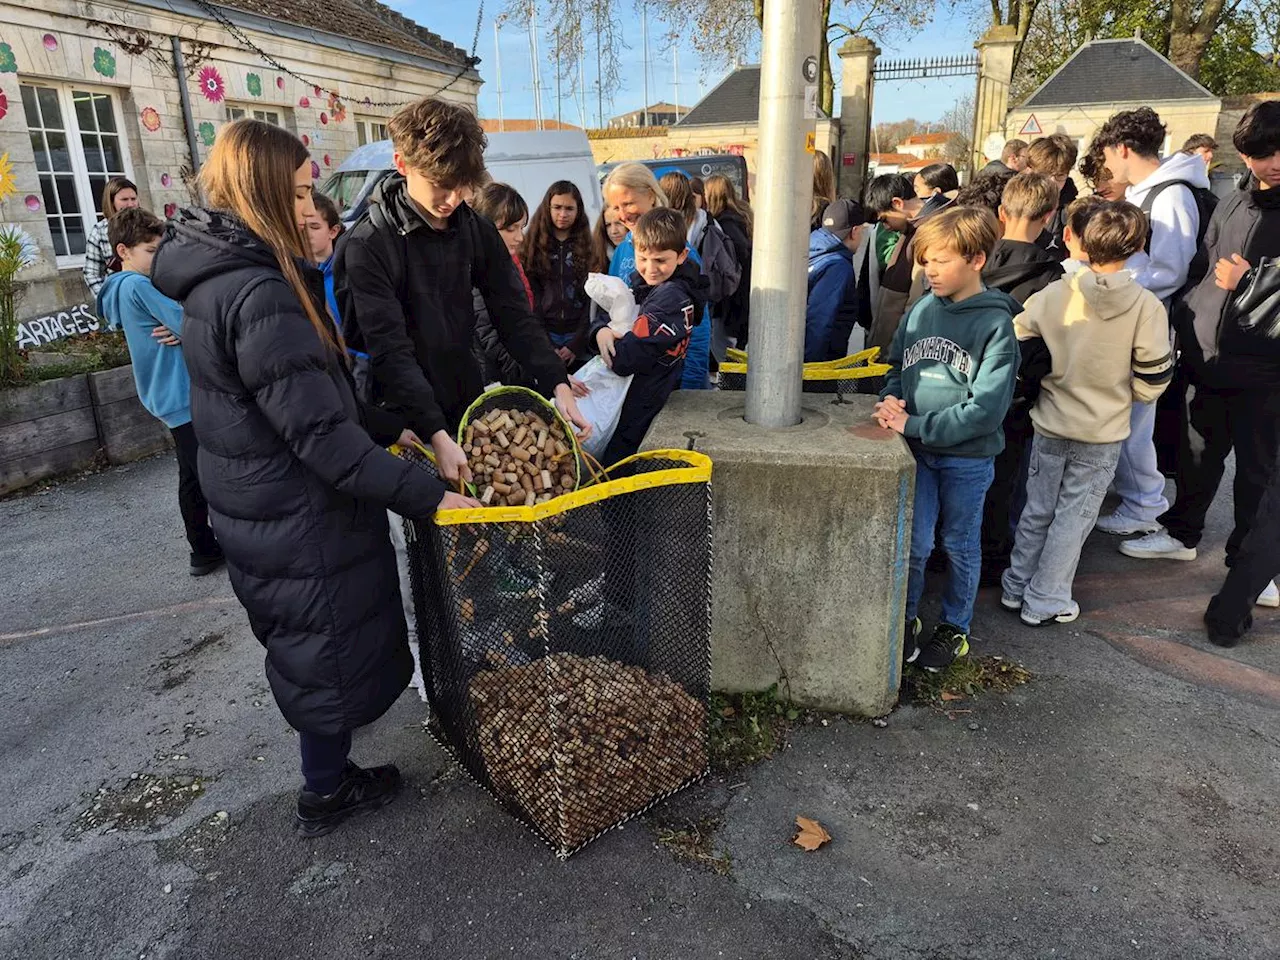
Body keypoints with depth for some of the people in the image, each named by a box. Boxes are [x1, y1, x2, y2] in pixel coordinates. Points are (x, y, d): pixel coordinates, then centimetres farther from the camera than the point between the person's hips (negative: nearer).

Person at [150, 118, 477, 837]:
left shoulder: (219, 278, 7)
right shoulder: (260, 295, -26)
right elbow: (319, 431, -29)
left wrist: (389, 428, 9)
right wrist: (425, 496, -27)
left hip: (258, 502, 10)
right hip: (298, 515, -10)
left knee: (311, 642, 27)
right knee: (330, 648, 10)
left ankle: (329, 767, 49)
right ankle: (327, 793, 32)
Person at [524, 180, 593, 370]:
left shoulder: (587, 248, 7)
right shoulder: (533, 247, 5)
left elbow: (591, 300, 2)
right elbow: (531, 298, 0)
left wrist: (576, 343, -8)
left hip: (578, 336, 1)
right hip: (544, 335, 0)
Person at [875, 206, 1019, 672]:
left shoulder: (996, 324, -14)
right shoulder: (922, 309, -1)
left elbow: (986, 407, -20)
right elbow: (896, 366, 12)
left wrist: (914, 424, -23)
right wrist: (891, 399, -10)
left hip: (967, 455, -3)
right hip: (918, 449, 3)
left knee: (960, 546, 14)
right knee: (913, 543, 6)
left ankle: (954, 628, 33)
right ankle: (905, 618, 28)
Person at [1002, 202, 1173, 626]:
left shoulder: (1053, 295, -10)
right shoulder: (1147, 307, -13)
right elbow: (1150, 384, -10)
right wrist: (1117, 385, 10)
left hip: (1050, 425, 2)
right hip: (1103, 435, -2)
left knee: (1037, 510, 16)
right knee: (1073, 518, 10)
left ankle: (1016, 588, 29)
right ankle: (1044, 603, 20)